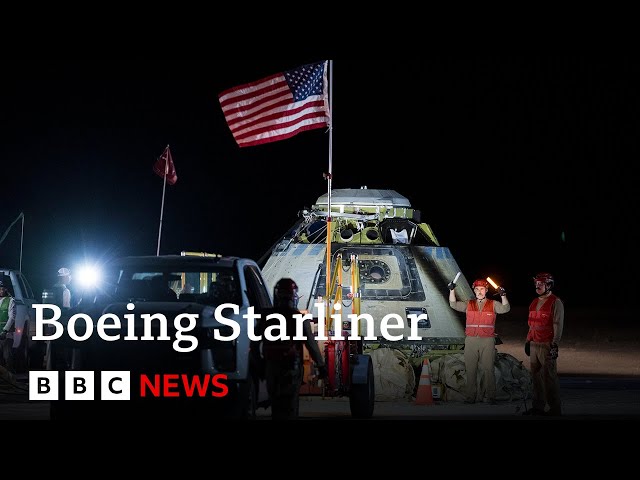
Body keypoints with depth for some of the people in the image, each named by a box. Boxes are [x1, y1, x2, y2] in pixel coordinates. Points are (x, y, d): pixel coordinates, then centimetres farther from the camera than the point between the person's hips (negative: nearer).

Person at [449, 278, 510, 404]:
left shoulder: (493, 304, 8)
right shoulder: (468, 304, 14)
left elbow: (505, 308, -7)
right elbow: (454, 305, 5)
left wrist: (503, 296, -23)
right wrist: (452, 291, -8)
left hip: (487, 340, -2)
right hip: (471, 340, 2)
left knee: (487, 369, -4)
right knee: (470, 369, 1)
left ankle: (489, 396, 0)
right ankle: (470, 396, 5)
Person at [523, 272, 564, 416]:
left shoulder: (555, 303, -8)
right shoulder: (534, 303, 17)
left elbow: (558, 325, -12)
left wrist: (555, 344, -17)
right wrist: (528, 341, 22)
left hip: (547, 345, -8)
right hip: (534, 344, 8)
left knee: (549, 376, -8)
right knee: (536, 376, 9)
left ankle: (555, 408, -4)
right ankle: (538, 406, 15)